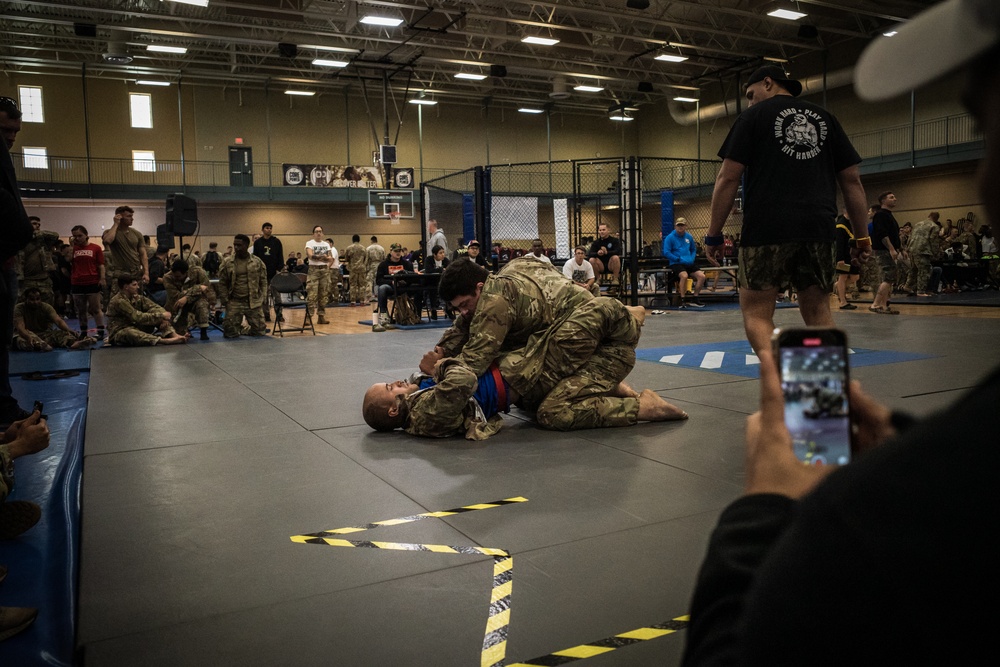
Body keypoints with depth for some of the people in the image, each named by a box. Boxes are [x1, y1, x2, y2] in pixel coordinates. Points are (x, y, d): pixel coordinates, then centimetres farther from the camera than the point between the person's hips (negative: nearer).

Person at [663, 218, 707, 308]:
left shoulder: (689, 237, 12)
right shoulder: (670, 237, -3)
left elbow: (693, 250, 24)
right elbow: (666, 253, -10)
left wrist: (692, 258, 3)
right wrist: (679, 259, -13)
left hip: (689, 263, 5)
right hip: (676, 263, -5)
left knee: (701, 276, -13)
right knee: (684, 275, -34)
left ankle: (695, 299, 2)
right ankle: (683, 300, -20)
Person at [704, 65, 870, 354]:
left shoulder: (754, 115, 8)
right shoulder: (824, 117, 20)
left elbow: (728, 179, -1)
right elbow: (852, 179, 15)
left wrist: (714, 234, 3)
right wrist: (861, 235, 17)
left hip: (767, 230, -4)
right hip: (818, 230, 5)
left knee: (756, 313, -2)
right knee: (818, 313, 12)